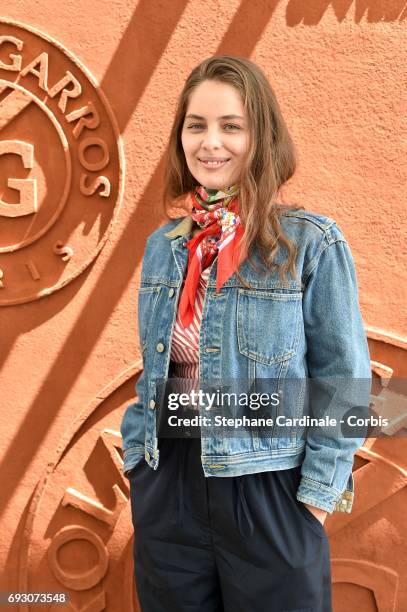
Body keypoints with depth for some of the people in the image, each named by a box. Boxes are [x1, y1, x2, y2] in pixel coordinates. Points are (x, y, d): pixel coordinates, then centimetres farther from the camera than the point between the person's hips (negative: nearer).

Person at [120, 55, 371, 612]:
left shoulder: (312, 243, -11)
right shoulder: (163, 246, 4)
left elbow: (343, 381, -8)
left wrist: (319, 491, -11)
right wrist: (137, 454, 6)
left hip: (269, 496, -4)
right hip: (165, 489, 5)